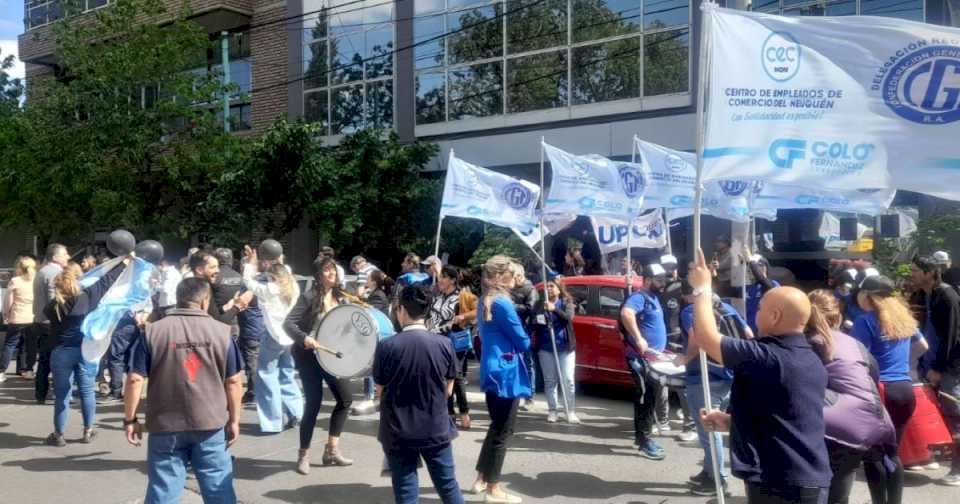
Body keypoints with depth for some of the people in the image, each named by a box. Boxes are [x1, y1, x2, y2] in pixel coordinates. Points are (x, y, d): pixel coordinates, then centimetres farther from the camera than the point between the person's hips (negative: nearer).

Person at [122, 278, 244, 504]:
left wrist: (130, 419, 5)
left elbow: (134, 380, -5)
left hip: (165, 426, 0)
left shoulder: (152, 332, -3)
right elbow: (234, 382, 0)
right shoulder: (222, 331, -2)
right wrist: (234, 420, 8)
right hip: (211, 424, 0)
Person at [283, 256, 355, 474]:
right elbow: (288, 322, -19)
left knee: (345, 397, 4)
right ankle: (304, 454, 15)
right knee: (314, 403, -3)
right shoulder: (309, 297, -13)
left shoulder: (341, 297, 5)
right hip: (310, 356, -6)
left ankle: (332, 450, 17)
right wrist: (304, 338, -34)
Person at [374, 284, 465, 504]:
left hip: (398, 432, -1)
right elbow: (448, 390, 1)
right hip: (436, 428, 1)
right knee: (448, 486, 16)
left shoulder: (386, 347, -13)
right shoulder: (444, 344, -8)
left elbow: (381, 391, -2)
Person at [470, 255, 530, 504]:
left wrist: (509, 344, 5)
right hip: (505, 372, -9)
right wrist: (524, 343, 8)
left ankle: (481, 479, 28)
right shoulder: (502, 303, -18)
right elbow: (523, 342, -12)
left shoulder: (485, 301, 11)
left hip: (491, 370, 9)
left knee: (496, 427, 20)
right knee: (503, 431, 1)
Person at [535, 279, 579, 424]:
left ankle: (571, 411, 5)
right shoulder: (540, 304, 6)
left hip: (565, 346, -1)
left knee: (567, 380, -2)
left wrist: (554, 309, -31)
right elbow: (534, 323, 3)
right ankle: (552, 410, 13)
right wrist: (537, 321, -20)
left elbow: (569, 317, -16)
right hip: (546, 346, 2)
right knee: (550, 380, 6)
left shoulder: (567, 302, 3)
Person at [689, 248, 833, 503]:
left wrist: (702, 288, -5)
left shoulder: (766, 356, -20)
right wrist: (730, 421, 11)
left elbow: (704, 336, -18)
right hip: (813, 479, 9)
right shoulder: (812, 361, 10)